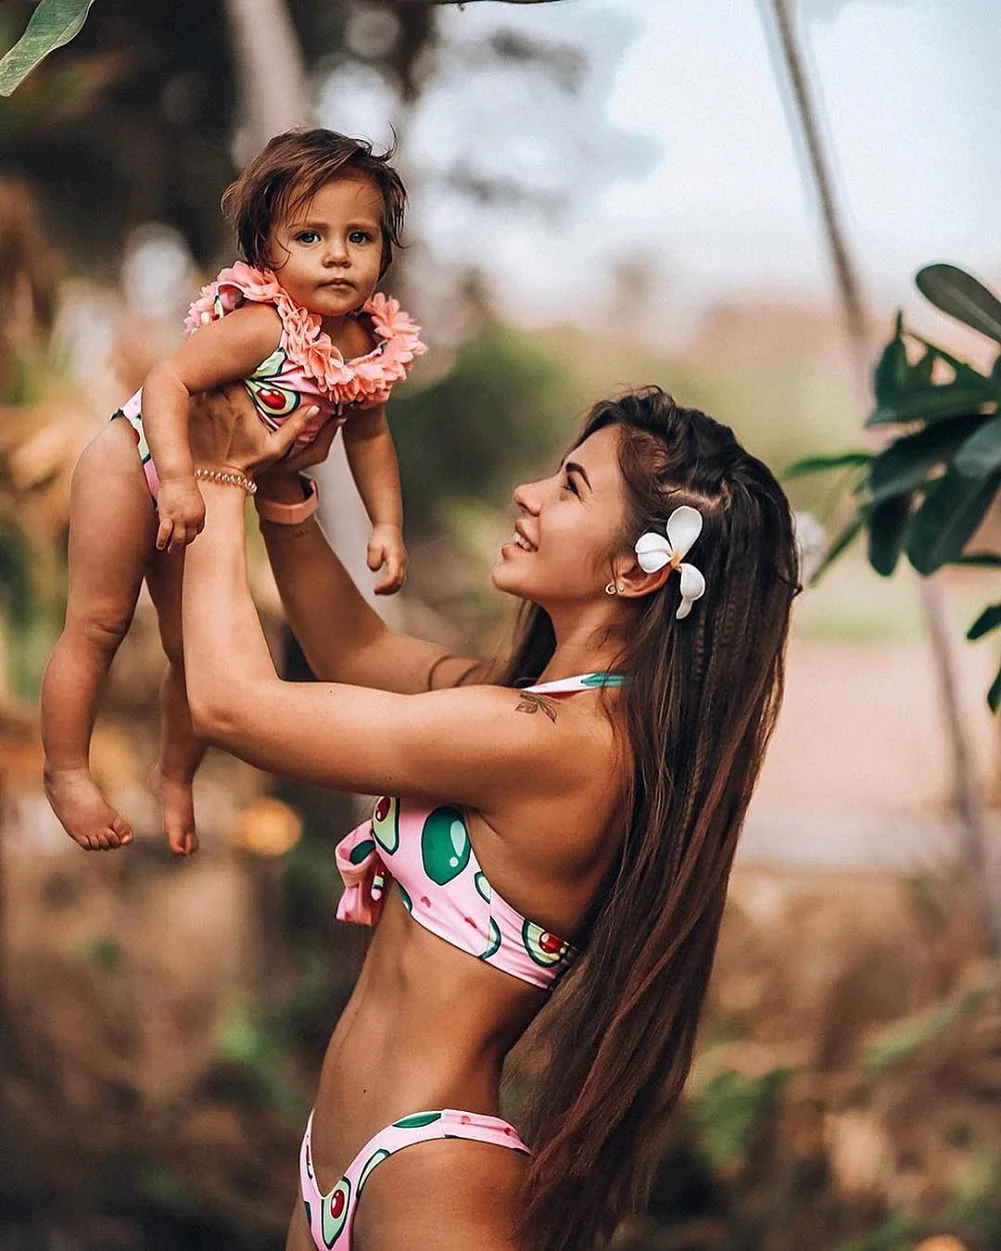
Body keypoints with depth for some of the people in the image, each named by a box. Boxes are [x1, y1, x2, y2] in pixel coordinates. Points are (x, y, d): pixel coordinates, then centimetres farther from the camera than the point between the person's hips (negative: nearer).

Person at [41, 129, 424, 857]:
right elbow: (167, 382, -37)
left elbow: (368, 434, 4)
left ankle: (176, 777, 37)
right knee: (98, 625, 2)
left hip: (211, 497, 7)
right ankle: (66, 772, 19)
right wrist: (178, 479, -46)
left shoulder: (374, 346, -12)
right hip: (134, 466, -7)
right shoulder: (260, 327, -34)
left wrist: (388, 526, 0)